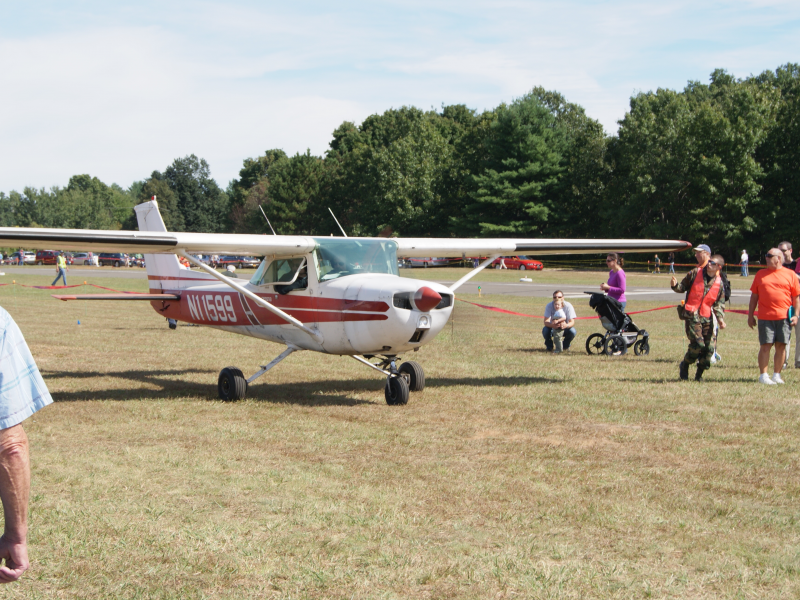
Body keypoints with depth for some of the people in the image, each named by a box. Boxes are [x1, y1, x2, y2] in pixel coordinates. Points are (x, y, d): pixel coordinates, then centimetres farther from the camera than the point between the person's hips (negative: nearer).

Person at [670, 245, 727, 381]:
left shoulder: (719, 283, 7)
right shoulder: (695, 273, 2)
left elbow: (719, 304, 8)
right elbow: (683, 287, 9)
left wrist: (720, 318, -6)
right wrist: (675, 285, -13)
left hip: (707, 317, 3)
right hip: (692, 315, -3)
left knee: (709, 347, -1)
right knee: (697, 344, -16)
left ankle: (699, 374, 17)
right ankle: (684, 365, 9)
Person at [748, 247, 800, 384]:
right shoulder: (760, 274, 11)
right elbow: (754, 296, 13)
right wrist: (750, 315, 9)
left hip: (783, 317, 0)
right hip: (765, 317, 0)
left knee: (781, 346, 3)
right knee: (765, 345, -3)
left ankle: (776, 375, 13)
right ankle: (763, 375, 2)